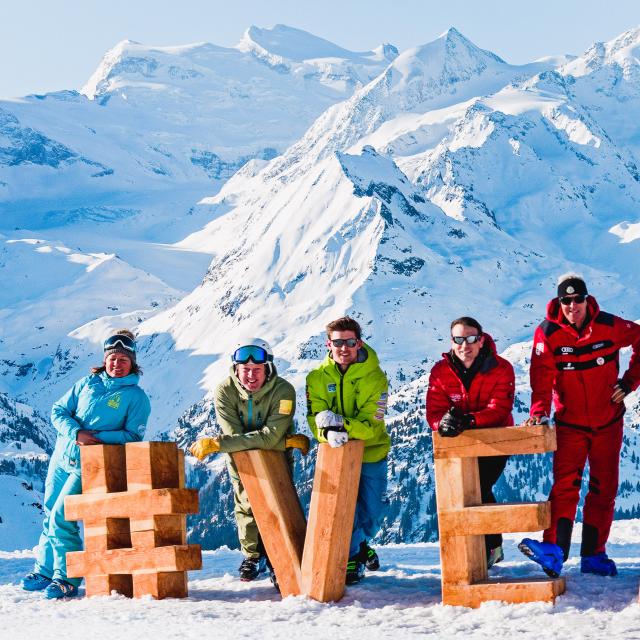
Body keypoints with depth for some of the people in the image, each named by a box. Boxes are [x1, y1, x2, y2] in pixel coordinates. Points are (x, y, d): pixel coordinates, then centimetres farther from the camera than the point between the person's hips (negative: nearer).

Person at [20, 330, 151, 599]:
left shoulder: (136, 396, -3)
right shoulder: (88, 383, 8)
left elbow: (132, 435, -9)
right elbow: (58, 411, 5)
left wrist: (97, 439, -21)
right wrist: (76, 434, -14)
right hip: (62, 457, 5)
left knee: (61, 519, -15)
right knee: (50, 517, 13)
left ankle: (66, 579, -4)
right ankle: (44, 571, 27)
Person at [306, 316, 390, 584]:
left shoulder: (375, 378, -13)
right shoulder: (317, 377, -7)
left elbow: (371, 425, -20)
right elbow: (315, 420, -11)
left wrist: (343, 426, -39)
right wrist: (329, 431, -35)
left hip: (371, 453, 0)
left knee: (373, 512, 10)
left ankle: (359, 545, 42)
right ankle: (350, 558, 7)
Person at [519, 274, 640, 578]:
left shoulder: (609, 326, -8)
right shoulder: (548, 333, -11)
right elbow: (542, 377, -19)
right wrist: (539, 412, -34)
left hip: (608, 423, 2)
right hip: (570, 424, -2)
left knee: (604, 489, 5)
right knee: (565, 484, -17)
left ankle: (593, 555, 13)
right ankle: (555, 550, -28)